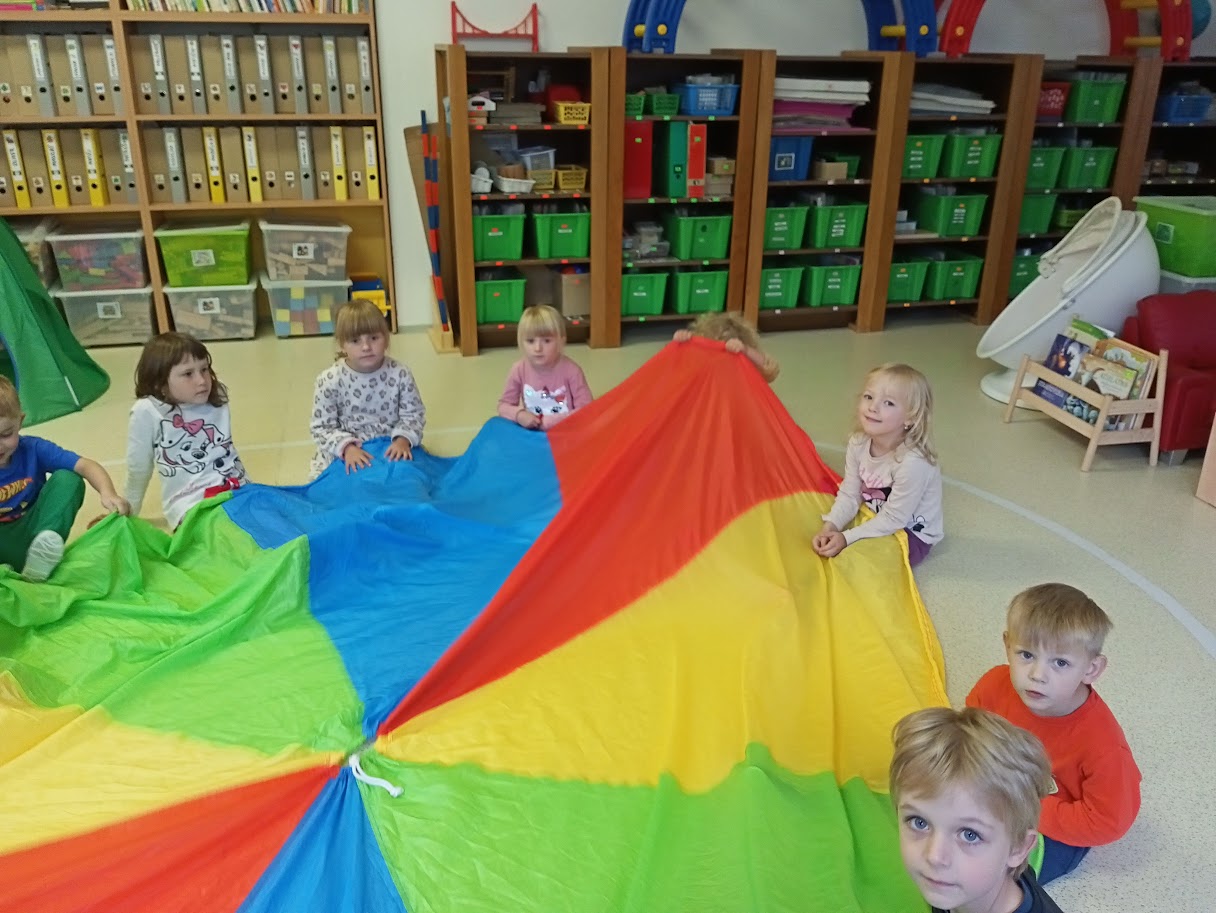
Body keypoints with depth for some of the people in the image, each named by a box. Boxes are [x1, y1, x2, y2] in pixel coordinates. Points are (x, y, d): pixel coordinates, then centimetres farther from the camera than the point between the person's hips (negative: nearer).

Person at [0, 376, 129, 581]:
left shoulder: (33, 450, -8)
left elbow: (85, 465, -19)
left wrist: (108, 493, -40)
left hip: (34, 533, 3)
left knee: (66, 478, -17)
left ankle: (44, 549, -32)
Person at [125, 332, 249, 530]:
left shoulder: (217, 400, 7)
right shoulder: (147, 412, -6)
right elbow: (138, 468, 6)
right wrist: (129, 512, 17)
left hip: (237, 490, 5)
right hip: (191, 502, -5)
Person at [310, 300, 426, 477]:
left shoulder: (400, 374, -11)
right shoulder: (328, 381, -14)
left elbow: (414, 414, -3)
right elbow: (322, 427, -8)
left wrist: (403, 440, -21)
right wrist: (347, 447, -25)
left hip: (391, 448, 1)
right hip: (344, 452, 0)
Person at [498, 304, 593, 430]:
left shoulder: (571, 370, -14)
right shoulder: (519, 370, -6)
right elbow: (504, 405, 5)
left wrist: (551, 421, -18)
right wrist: (519, 415, -16)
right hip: (531, 432, 3)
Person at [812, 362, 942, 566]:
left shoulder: (913, 463, -34)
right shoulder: (858, 443, -14)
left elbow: (893, 520, -26)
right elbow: (849, 495, -8)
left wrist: (847, 538, -26)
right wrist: (830, 528, -23)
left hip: (912, 534, -6)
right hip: (875, 518, 6)